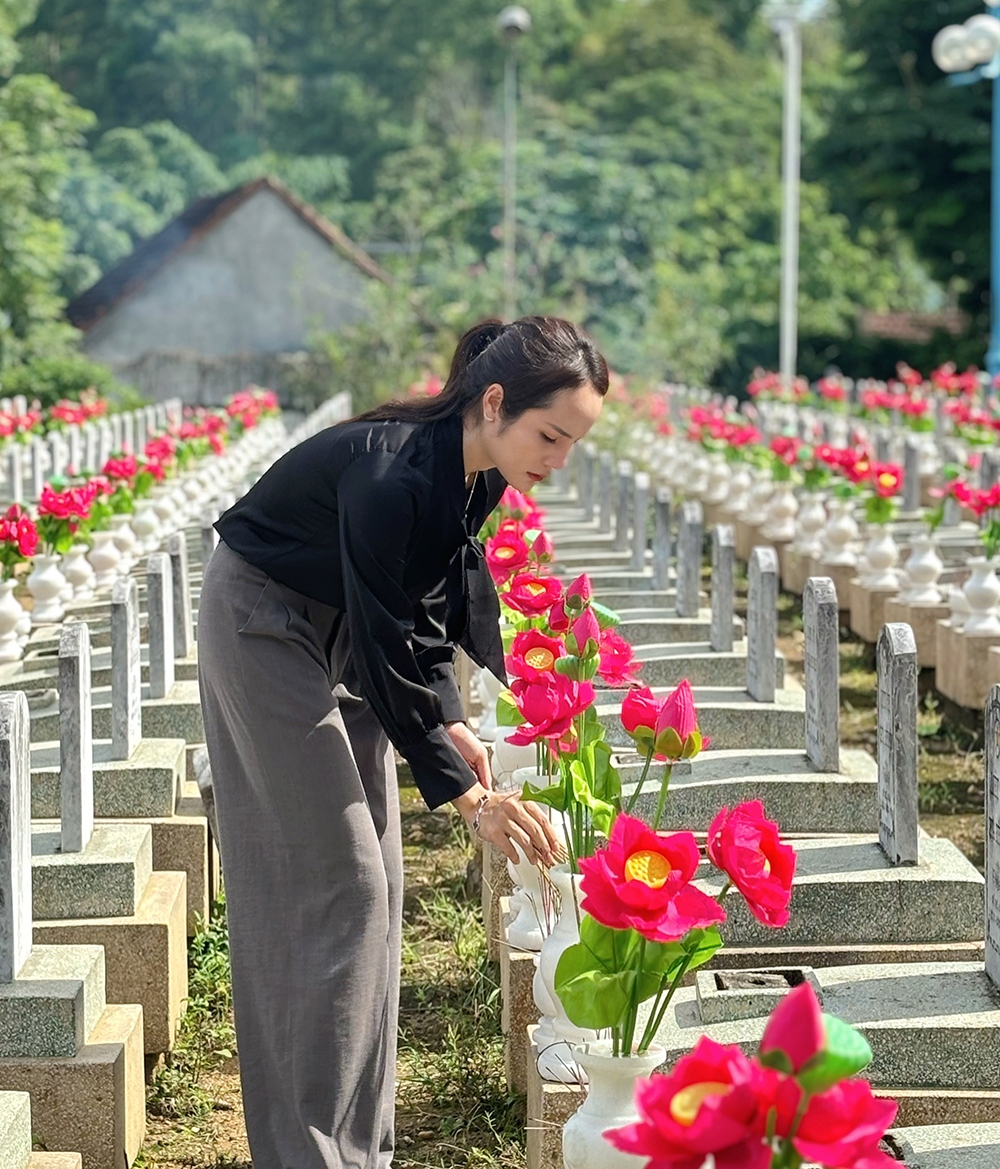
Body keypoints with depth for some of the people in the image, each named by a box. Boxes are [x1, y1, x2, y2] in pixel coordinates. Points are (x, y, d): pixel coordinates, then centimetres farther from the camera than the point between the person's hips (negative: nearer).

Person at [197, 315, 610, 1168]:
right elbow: (385, 651, -32)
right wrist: (469, 797, -29)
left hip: (342, 634, 8)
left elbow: (427, 612, 3)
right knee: (333, 886, -10)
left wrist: (451, 722, -9)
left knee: (374, 881, 7)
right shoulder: (391, 475, -34)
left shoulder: (477, 475, -9)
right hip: (264, 629, -8)